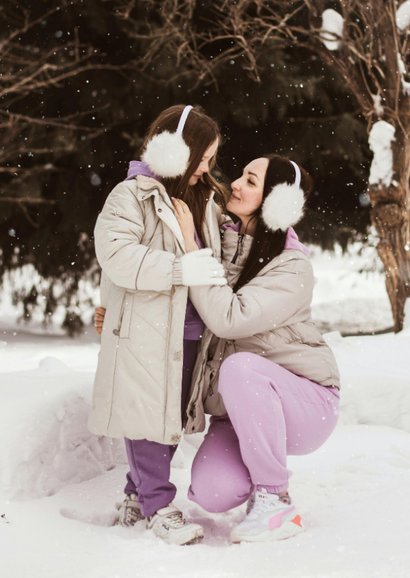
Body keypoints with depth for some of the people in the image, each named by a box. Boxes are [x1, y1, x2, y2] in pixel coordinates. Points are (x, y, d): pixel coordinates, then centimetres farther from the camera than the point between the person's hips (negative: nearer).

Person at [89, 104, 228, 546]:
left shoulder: (204, 199, 16)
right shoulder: (131, 195, -8)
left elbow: (222, 247, 31)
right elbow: (115, 254, -21)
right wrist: (180, 269, -25)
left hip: (189, 331, 8)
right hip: (144, 331, -8)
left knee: (172, 415, 13)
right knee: (148, 414, -4)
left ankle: (137, 496, 27)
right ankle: (158, 506, 5)